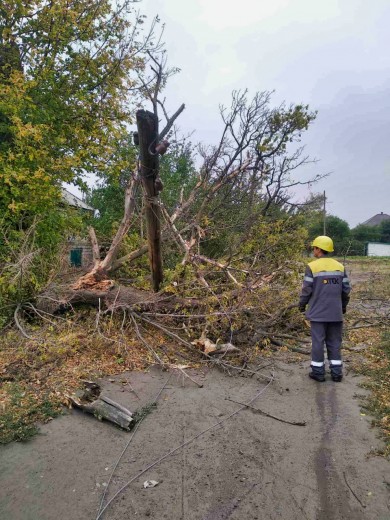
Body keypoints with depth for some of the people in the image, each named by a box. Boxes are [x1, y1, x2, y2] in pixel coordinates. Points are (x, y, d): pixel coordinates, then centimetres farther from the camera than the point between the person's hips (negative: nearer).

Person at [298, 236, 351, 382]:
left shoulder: (312, 266, -11)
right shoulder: (340, 266, 3)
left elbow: (306, 289, -9)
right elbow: (346, 289, 6)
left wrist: (302, 305, 7)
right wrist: (344, 305, 21)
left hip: (318, 312, -4)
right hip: (335, 312, 4)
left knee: (318, 342, 6)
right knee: (335, 342, 14)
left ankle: (318, 372, 13)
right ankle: (336, 372, 19)